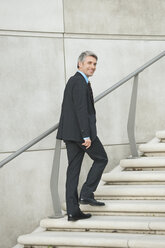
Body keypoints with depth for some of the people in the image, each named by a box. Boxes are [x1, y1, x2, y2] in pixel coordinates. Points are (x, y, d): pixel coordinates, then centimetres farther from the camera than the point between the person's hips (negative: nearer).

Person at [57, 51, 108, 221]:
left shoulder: (73, 81, 20)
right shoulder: (80, 82, -13)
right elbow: (81, 110, -20)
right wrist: (86, 135, -22)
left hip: (70, 133, 9)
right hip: (80, 131, -9)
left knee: (73, 169, 6)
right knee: (101, 159, 8)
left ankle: (73, 211, 8)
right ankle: (86, 194, 4)